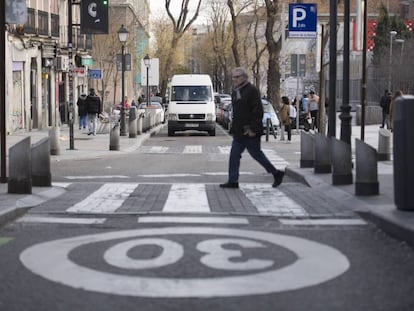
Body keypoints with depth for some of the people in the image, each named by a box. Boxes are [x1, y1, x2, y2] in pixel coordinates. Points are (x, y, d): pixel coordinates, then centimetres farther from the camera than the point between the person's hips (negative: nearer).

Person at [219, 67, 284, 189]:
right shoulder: (235, 92, 14)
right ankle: (233, 181, 8)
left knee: (256, 154, 0)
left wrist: (253, 129, -21)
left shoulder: (252, 90, -13)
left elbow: (258, 111, -17)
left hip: (250, 133, -9)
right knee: (234, 155, 5)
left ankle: (276, 173, 14)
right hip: (239, 132, 9)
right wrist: (235, 128, 16)